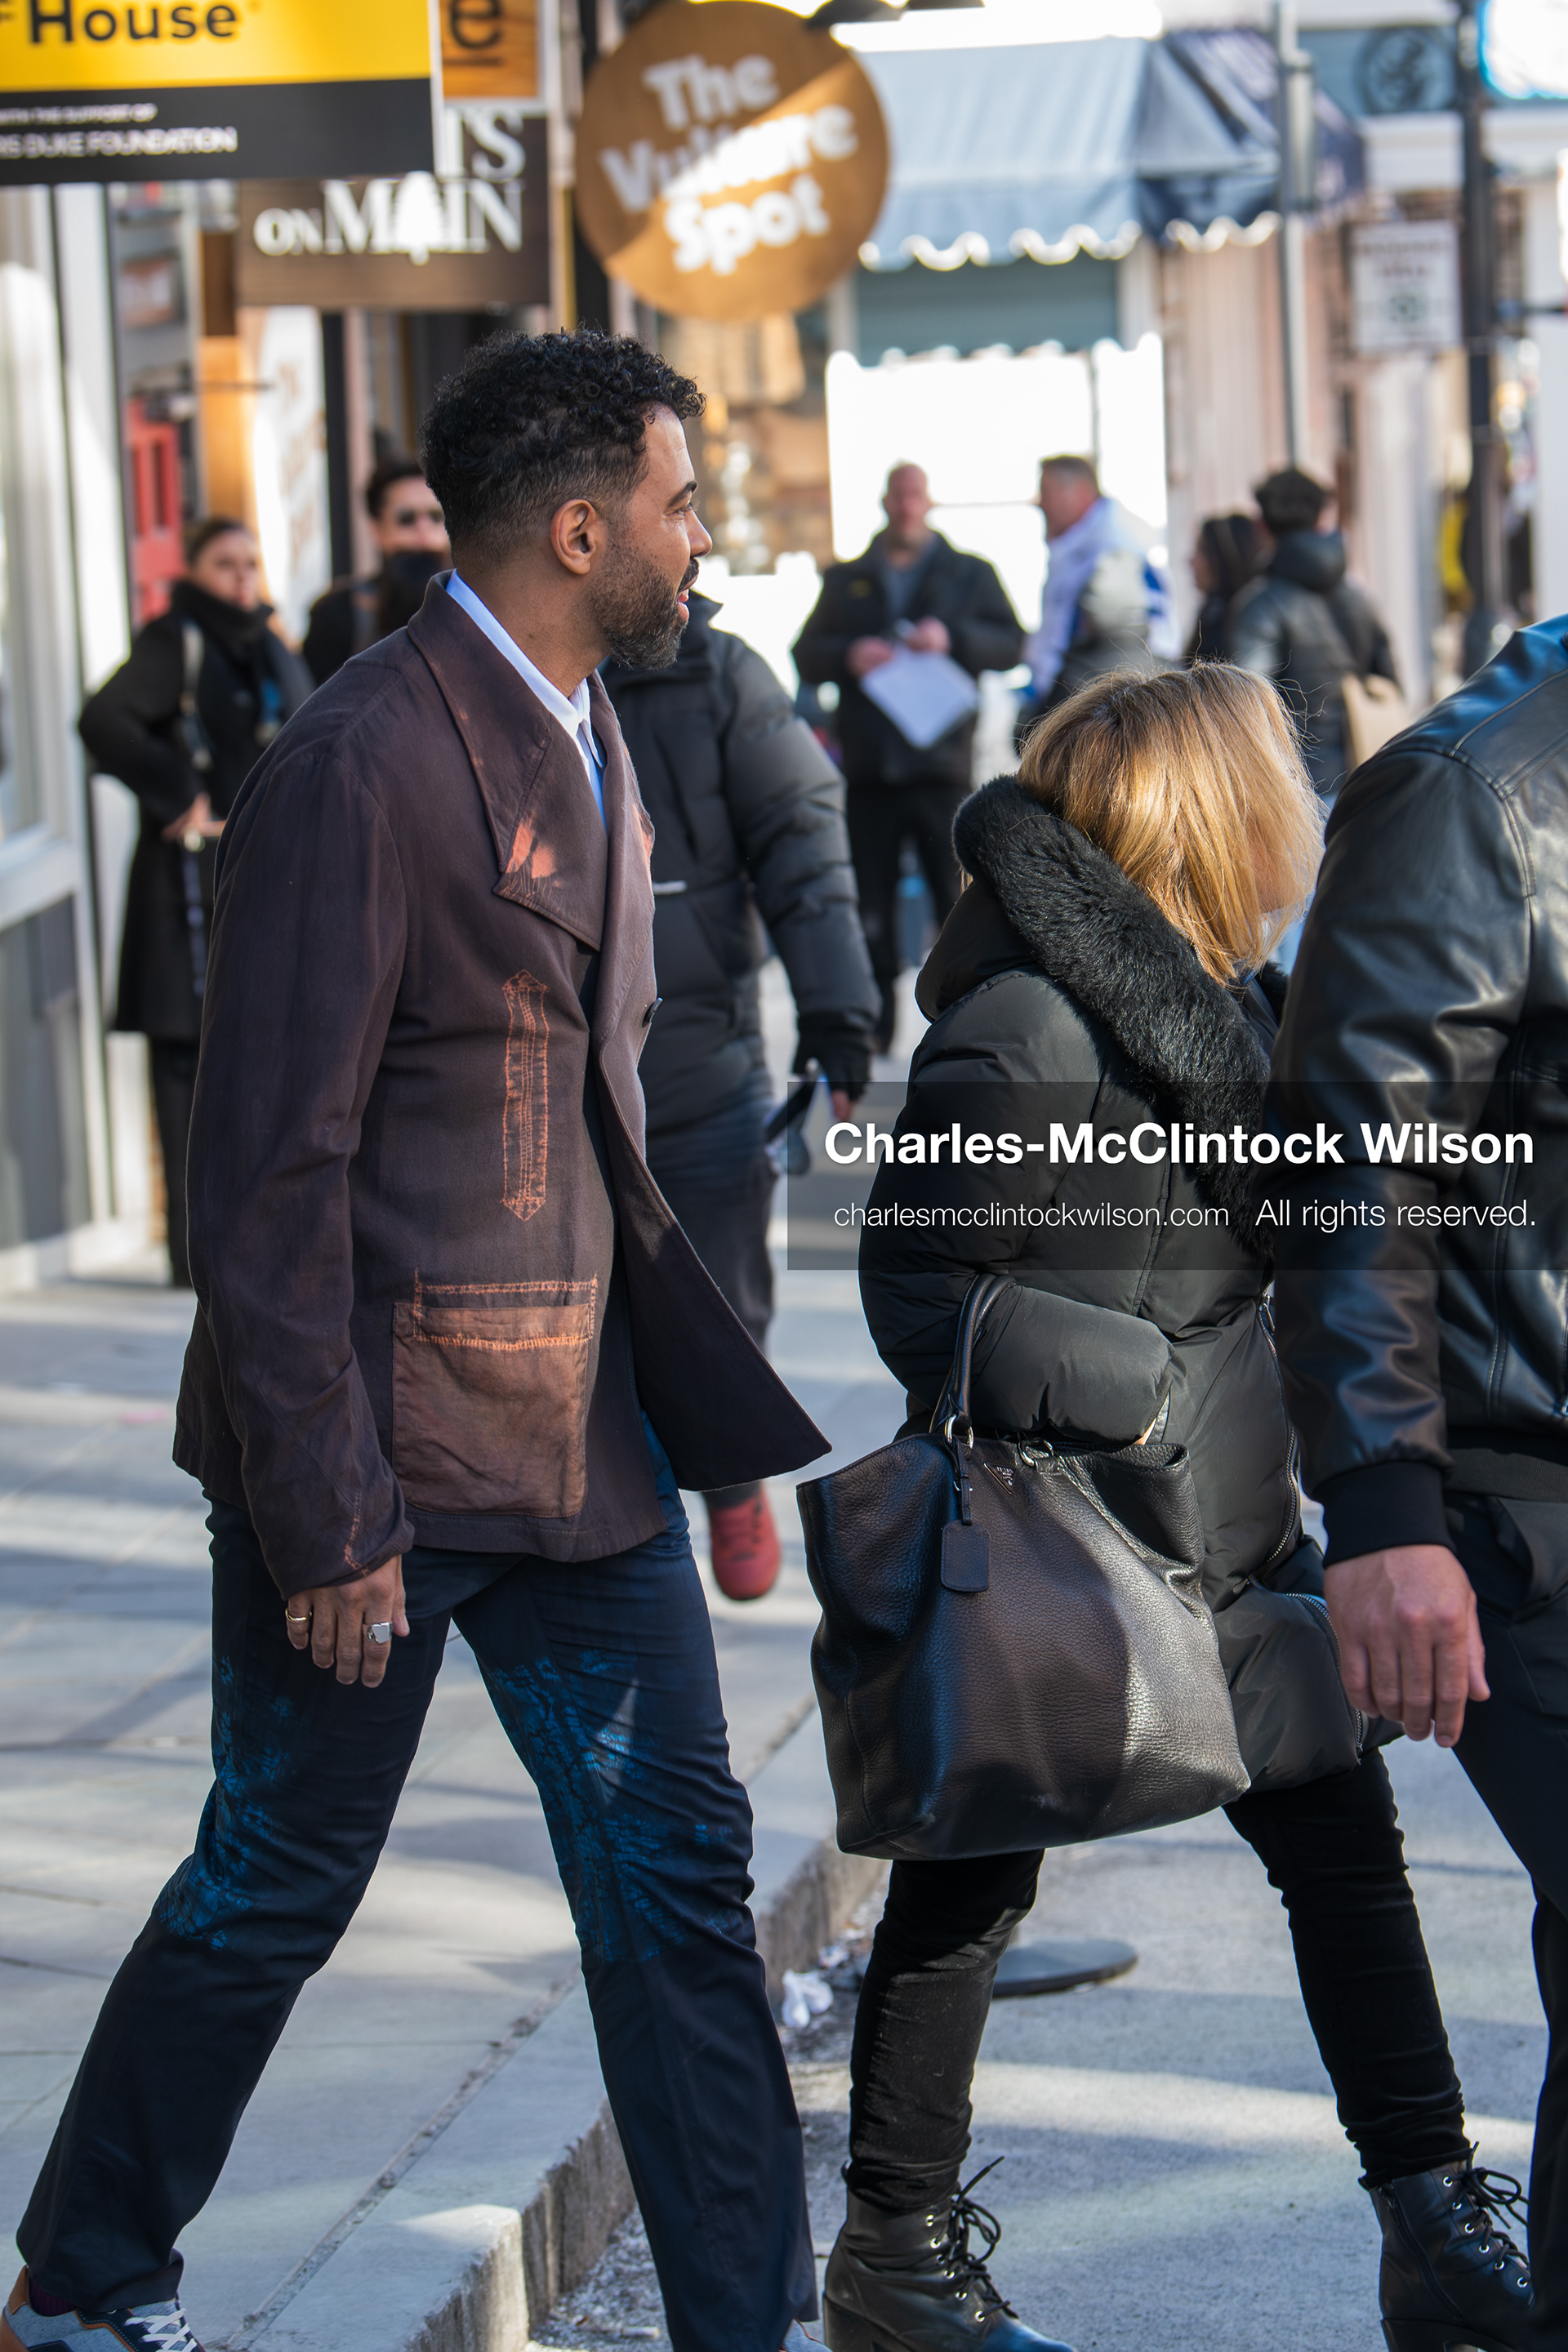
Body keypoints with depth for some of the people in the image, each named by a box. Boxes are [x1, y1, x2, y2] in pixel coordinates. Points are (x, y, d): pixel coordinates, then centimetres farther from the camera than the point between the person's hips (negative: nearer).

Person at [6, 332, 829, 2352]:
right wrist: (324, 1516, -19)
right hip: (379, 1446, -8)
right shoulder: (363, 767, -18)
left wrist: (710, 1399, 14)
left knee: (678, 1867, 7)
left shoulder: (586, 741, 11)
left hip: (579, 1431, 8)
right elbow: (269, 1173, -19)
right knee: (274, 1892, 6)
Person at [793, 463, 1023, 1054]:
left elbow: (1010, 644, 2)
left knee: (958, 897, -5)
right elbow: (806, 654, 11)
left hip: (941, 766, -2)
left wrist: (952, 639, -15)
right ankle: (874, 1023, 10)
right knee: (870, 901, 2)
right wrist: (848, 655, -10)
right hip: (869, 769, 2)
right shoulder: (846, 580, 17)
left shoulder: (969, 574, 12)